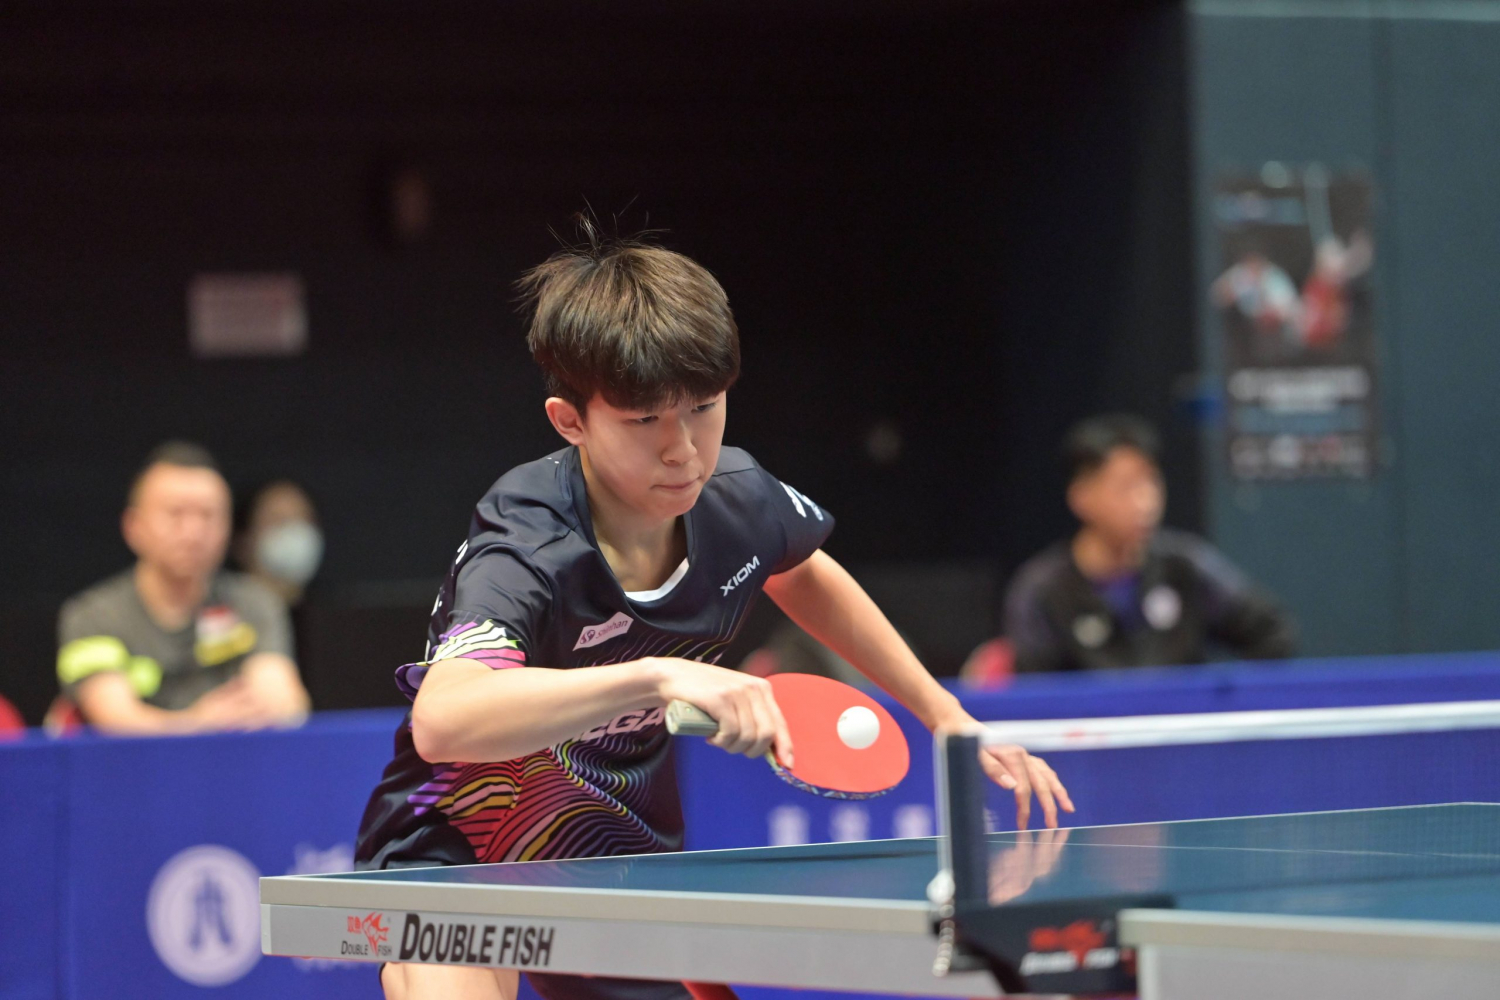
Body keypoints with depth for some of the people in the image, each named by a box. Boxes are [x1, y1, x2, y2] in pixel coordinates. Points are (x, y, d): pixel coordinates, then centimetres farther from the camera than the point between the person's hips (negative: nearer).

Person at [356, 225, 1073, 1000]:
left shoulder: (737, 497, -11)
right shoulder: (524, 550, -31)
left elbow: (802, 576, 16)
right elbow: (440, 721, -51)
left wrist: (949, 718, 16)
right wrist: (656, 676, -57)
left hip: (622, 851, 7)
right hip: (459, 847, -7)